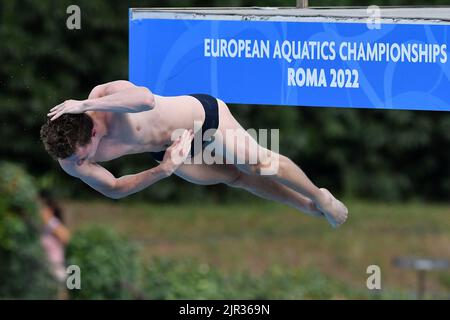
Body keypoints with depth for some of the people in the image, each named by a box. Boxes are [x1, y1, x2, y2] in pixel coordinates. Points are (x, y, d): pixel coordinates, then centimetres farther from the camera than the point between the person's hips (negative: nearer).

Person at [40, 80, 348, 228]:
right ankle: (308, 206, 33)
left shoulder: (108, 95, -41)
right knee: (236, 178, 14)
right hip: (168, 152, 5)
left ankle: (319, 197, 24)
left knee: (259, 164, -1)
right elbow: (112, 188, -12)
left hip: (201, 113, -5)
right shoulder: (71, 162, -24)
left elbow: (147, 98, -63)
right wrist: (162, 171, -25)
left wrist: (86, 104, -63)